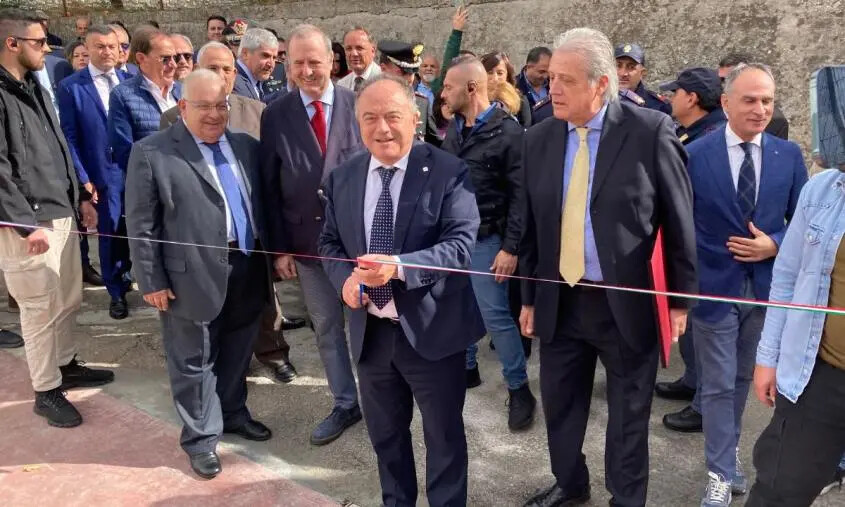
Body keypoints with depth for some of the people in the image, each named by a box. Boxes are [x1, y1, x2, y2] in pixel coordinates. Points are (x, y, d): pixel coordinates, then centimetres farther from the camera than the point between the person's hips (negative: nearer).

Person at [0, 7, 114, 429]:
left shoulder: (34, 87, 13)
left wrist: (80, 197, 14)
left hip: (61, 214, 9)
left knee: (69, 300, 19)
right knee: (40, 310, 2)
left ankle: (65, 365, 37)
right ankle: (46, 392, 17)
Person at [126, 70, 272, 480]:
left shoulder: (246, 146, 8)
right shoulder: (151, 152, -7)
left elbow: (263, 204, 13)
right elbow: (141, 225, -8)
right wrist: (153, 280, -9)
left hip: (247, 272, 5)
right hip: (194, 277, -4)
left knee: (237, 354, 18)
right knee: (194, 361, 10)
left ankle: (233, 413, 39)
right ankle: (201, 436, 25)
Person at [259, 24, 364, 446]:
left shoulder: (359, 106, -4)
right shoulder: (275, 115, -1)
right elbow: (270, 187, 1)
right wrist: (279, 247, -2)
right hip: (307, 240, 2)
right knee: (326, 327, 13)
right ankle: (345, 404, 31)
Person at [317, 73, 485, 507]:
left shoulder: (448, 173, -12)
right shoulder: (341, 178, 3)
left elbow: (460, 244, -20)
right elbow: (330, 242, 11)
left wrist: (399, 266, -36)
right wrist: (344, 278, -11)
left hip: (431, 330, -4)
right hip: (370, 331, 5)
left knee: (444, 436, 14)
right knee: (385, 434, 23)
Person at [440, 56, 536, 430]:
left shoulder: (508, 132, -13)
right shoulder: (454, 129, 8)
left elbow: (521, 195, -14)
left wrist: (511, 248, -17)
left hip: (486, 239, -6)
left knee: (495, 315, -3)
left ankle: (519, 389, 12)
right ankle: (466, 368, 34)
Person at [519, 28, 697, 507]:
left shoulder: (651, 131, -12)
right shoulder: (539, 138, 1)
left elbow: (679, 221, -6)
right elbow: (532, 225, 8)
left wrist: (681, 298, -3)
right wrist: (529, 296, 9)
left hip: (628, 304, -4)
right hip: (560, 302, 4)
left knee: (628, 418, 14)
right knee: (560, 406, 19)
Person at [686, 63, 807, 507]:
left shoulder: (788, 154, 0)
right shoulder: (694, 154, -10)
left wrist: (774, 245, -13)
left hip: (766, 286, 4)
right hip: (713, 287, -3)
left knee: (743, 379, 19)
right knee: (718, 385, 5)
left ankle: (727, 451, 41)